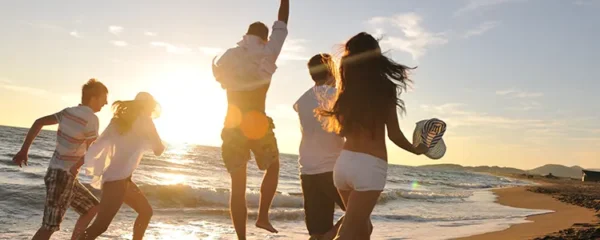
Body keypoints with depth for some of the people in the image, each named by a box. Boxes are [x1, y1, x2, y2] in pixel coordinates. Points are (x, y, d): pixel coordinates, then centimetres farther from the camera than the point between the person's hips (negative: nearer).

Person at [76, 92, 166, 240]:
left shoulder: (121, 119, 14)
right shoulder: (144, 121, -4)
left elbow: (99, 144, 3)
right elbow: (158, 150, 0)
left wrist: (79, 163, -1)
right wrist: (160, 144, 21)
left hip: (121, 178, 9)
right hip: (118, 179, -9)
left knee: (146, 211, 19)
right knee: (100, 225, -13)